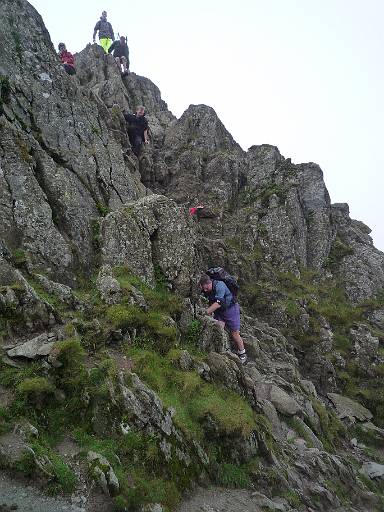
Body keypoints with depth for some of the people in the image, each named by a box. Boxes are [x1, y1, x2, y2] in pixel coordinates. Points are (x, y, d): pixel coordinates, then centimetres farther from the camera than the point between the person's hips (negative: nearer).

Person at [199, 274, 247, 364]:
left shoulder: (219, 285, -31)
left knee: (234, 334, 0)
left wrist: (206, 312, -45)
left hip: (230, 308, -5)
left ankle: (242, 355, 20)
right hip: (218, 312, 6)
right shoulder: (205, 290, -8)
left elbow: (218, 303, -40)